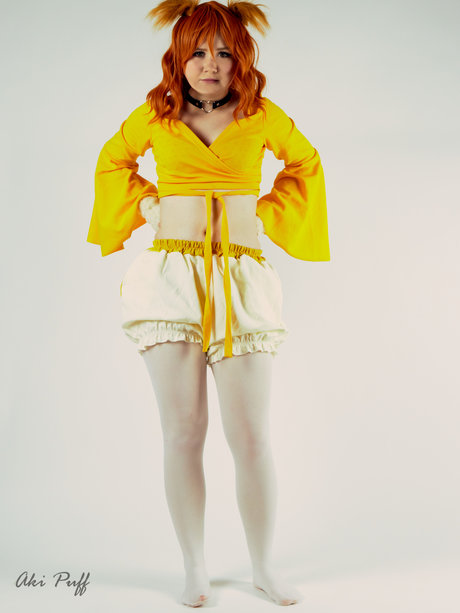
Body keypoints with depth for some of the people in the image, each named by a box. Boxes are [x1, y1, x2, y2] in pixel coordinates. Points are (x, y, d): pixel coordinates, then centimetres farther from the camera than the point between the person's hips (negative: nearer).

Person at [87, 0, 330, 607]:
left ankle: (263, 566, 18)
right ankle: (195, 568, 17)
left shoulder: (262, 116, 5)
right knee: (183, 433, 1)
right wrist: (146, 205, 10)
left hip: (242, 282, 0)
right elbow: (113, 160, 25)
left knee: (250, 436, 0)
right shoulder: (155, 114, 7)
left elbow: (305, 163, 22)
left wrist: (266, 213, 10)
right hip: (172, 278, 0)